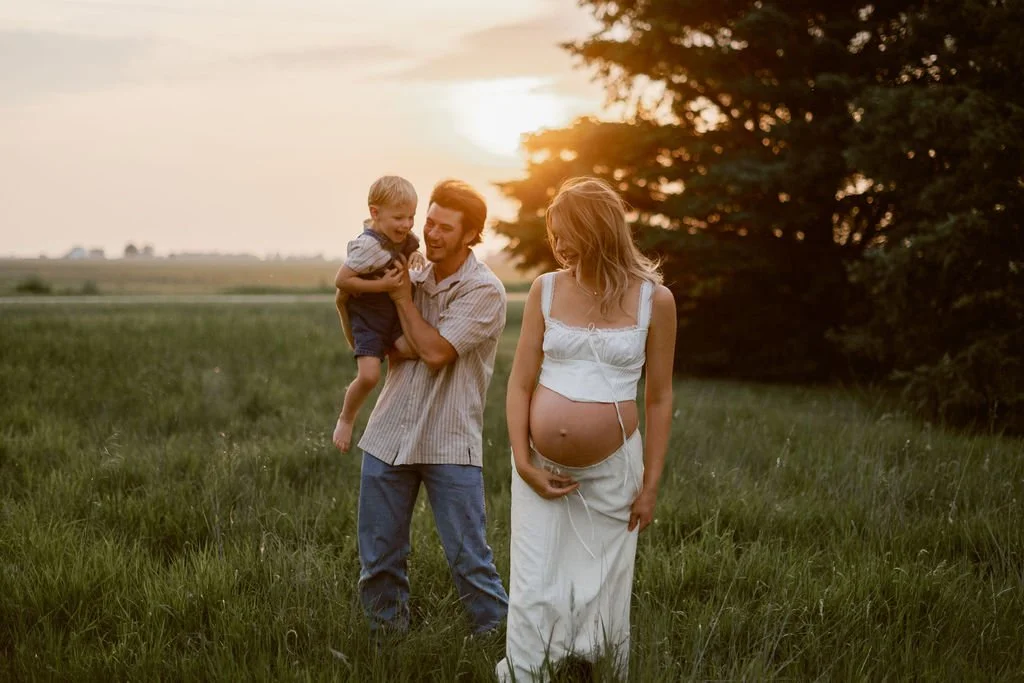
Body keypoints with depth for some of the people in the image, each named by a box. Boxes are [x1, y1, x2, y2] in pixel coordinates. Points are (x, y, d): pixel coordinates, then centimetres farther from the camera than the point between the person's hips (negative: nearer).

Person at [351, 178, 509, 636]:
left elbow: (435, 352, -18)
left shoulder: (484, 291, -8)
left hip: (449, 444, -5)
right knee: (378, 556, 11)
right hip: (389, 435, 6)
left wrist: (402, 298, -7)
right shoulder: (414, 279, 10)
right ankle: (387, 635, 27)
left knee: (467, 556, -2)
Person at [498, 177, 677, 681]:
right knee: (534, 595, 3)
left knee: (602, 595, 8)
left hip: (612, 472, -1)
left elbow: (659, 399, 1)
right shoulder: (546, 289, 0)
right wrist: (523, 463, -7)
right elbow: (520, 383, 2)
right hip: (541, 467, 1)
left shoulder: (653, 299, -4)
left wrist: (651, 485, -1)